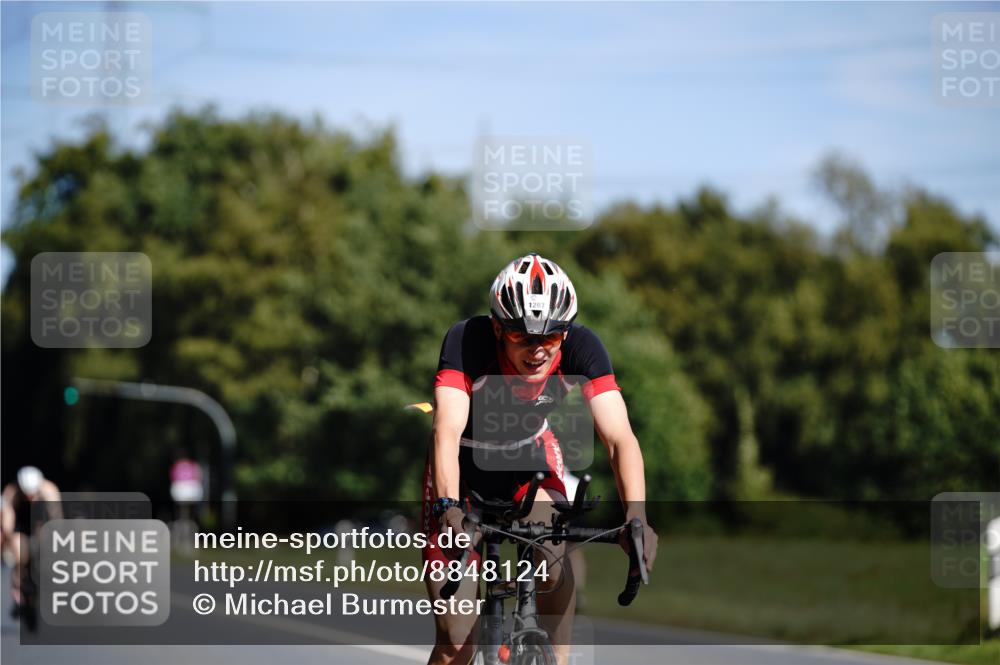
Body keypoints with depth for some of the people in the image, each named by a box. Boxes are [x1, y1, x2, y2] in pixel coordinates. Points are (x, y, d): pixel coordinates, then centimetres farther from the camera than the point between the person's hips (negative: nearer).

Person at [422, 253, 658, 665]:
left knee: (552, 556, -32)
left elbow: (618, 436, -33)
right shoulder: (467, 341, -32)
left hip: (529, 456, 2)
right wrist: (449, 508, -59)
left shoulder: (581, 346, -26)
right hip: (463, 464, -2)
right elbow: (447, 432, -42)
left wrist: (636, 516, -49)